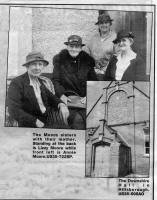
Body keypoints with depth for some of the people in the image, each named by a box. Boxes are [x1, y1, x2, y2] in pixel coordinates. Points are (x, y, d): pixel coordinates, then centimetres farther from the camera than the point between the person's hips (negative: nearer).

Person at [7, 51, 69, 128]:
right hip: (28, 127, -6)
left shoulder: (42, 82, 12)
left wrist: (61, 105, -18)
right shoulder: (17, 83, -7)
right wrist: (35, 121, -21)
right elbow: (14, 110, -15)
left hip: (48, 124, 6)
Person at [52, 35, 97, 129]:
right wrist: (61, 95, -13)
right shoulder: (59, 59, 7)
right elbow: (55, 81, 3)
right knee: (77, 119, -26)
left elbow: (93, 82, 11)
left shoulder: (88, 60, 11)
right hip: (67, 99, -2)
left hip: (84, 100, 2)